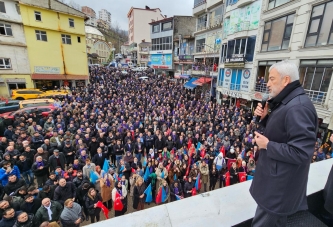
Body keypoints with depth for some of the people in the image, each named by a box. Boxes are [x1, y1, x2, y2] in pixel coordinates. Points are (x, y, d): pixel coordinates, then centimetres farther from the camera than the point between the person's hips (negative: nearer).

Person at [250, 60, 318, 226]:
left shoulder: (297, 108, -28)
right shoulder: (287, 102, 6)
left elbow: (301, 153, -30)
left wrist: (267, 145, -22)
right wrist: (265, 117, -2)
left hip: (280, 184, -10)